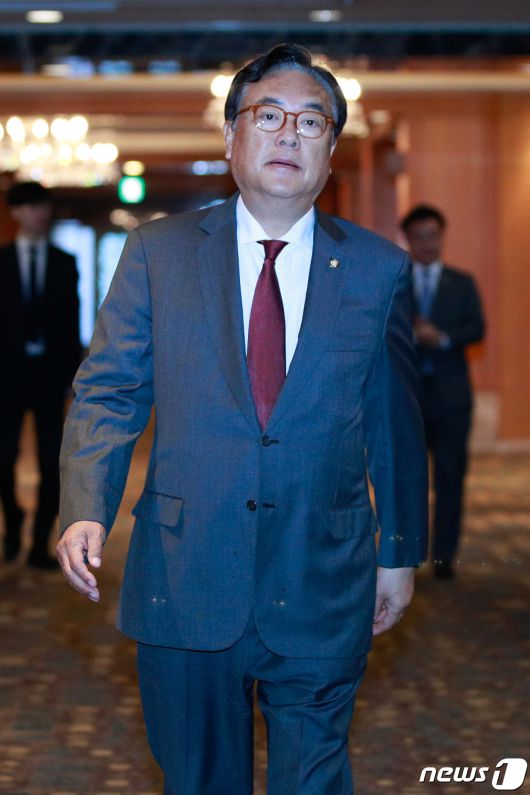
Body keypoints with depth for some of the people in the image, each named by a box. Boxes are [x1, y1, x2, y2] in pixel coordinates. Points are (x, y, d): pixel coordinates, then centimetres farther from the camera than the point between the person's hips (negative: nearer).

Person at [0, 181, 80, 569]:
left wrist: (73, 372, -1)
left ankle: (41, 545, 9)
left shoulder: (64, 263, 9)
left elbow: (72, 320, 7)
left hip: (49, 373, 1)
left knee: (52, 463, 0)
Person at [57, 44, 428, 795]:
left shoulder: (379, 269, 4)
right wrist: (86, 510, -15)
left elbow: (396, 420, 9)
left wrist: (402, 552, 12)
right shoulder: (158, 251, 2)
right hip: (185, 581, 0)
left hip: (322, 591, 0)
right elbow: (108, 392, 0)